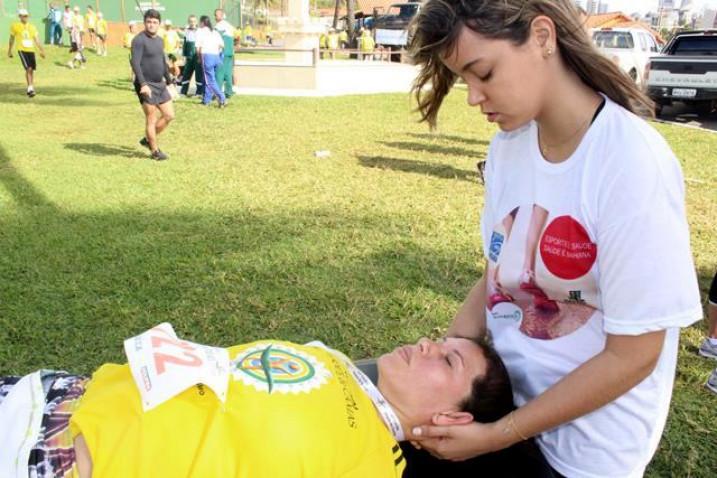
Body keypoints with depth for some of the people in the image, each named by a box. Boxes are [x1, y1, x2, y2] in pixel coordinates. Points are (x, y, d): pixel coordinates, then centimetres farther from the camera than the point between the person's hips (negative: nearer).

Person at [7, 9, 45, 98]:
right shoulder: (15, 26, 2)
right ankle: (30, 88, -15)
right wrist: (9, 51, 15)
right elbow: (12, 39, 11)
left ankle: (31, 88, 20)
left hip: (31, 50, 4)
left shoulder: (32, 27, 11)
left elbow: (36, 40, 13)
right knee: (28, 68, -17)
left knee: (32, 69, 6)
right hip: (22, 50, -4)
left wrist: (41, 50, 3)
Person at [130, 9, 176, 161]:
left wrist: (168, 80, 28)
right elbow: (135, 63, -22)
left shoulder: (159, 40, 13)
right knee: (151, 119, -1)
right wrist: (143, 84, -31)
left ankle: (148, 140, 25)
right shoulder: (139, 40, -12)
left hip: (160, 85, 8)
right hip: (146, 86, -8)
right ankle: (155, 151, 13)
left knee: (169, 115, 9)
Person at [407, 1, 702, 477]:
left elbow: (632, 354, -20)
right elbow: (497, 278, 3)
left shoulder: (633, 162, -24)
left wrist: (498, 435, -17)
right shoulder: (508, 145, -6)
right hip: (500, 399, 5)